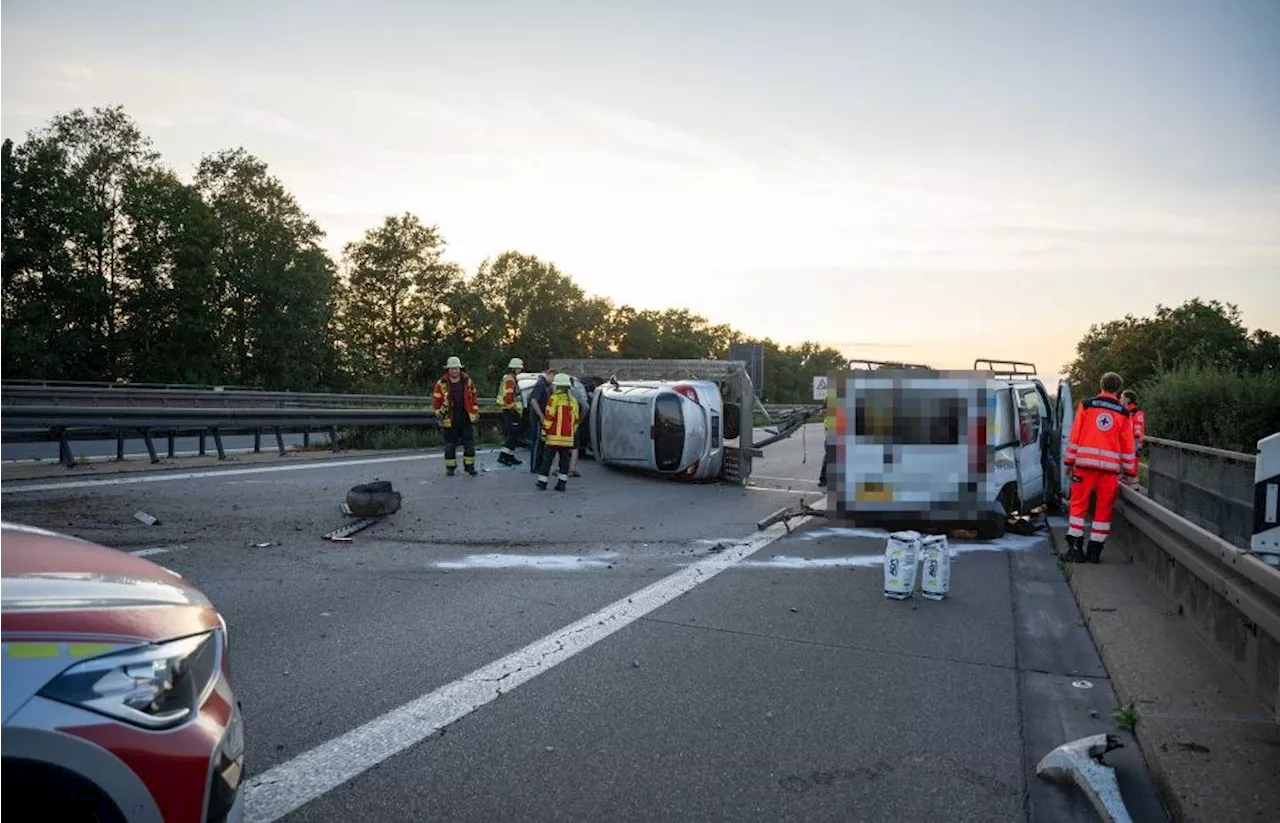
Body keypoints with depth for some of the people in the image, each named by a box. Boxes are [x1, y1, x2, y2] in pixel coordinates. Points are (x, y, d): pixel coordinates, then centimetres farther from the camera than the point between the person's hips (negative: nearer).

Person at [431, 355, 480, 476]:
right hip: (450, 419, -2)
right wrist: (439, 414, -4)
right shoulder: (441, 383, -3)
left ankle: (469, 466, 13)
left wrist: (476, 412, 7)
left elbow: (474, 397, 10)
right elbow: (436, 400, 1)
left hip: (466, 418, 2)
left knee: (469, 443, 3)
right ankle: (450, 467, 15)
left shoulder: (468, 381, 3)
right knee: (450, 445, 5)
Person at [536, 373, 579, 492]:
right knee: (564, 459, 7)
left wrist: (544, 431, -5)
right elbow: (575, 420, 13)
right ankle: (562, 483, 3)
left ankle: (542, 482, 7)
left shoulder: (554, 398, -8)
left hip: (554, 436, -5)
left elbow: (549, 417, -12)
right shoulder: (573, 401, 10)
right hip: (568, 437, 5)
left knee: (547, 458, 3)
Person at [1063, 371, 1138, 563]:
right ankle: (1094, 553, 7)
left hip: (1085, 463, -1)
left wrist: (1069, 462, 7)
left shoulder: (1086, 405, 5)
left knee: (1079, 504, 6)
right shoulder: (1123, 413, 8)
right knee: (1104, 509, 7)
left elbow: (1075, 436, 2)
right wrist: (1130, 474, 16)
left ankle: (1075, 548, -1)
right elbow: (1128, 446, 10)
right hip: (1110, 467, 1)